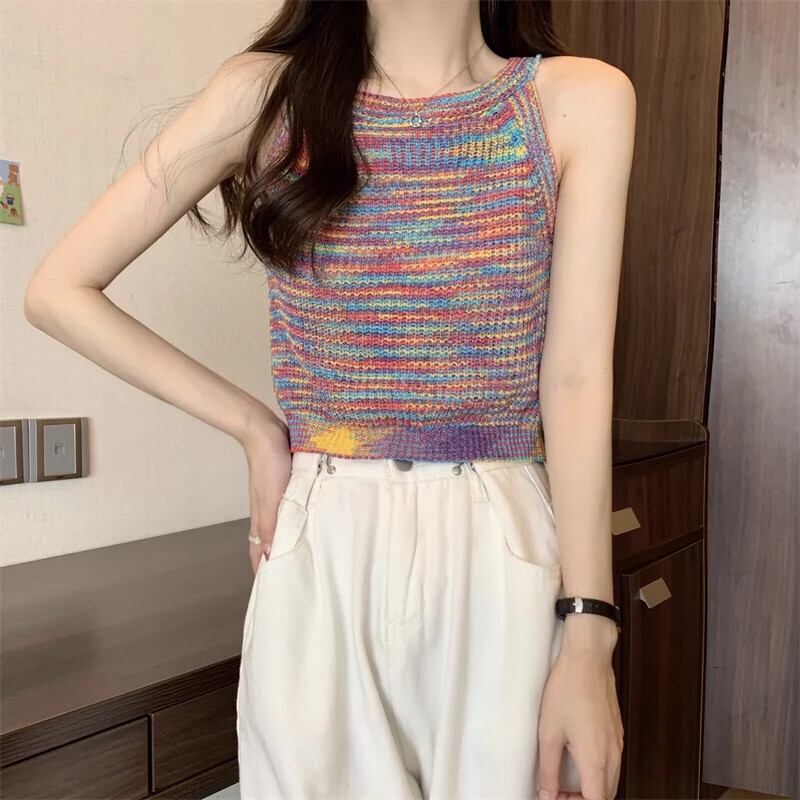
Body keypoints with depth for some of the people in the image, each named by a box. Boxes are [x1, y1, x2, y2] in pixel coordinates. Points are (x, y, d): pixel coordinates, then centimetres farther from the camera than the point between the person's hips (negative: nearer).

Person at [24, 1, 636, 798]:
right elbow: (59, 290, 3)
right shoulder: (268, 91, 0)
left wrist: (588, 638, -11)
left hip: (506, 559, 0)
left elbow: (577, 376, -5)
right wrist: (253, 427, -1)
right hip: (324, 554, 1)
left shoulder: (581, 100, 1)